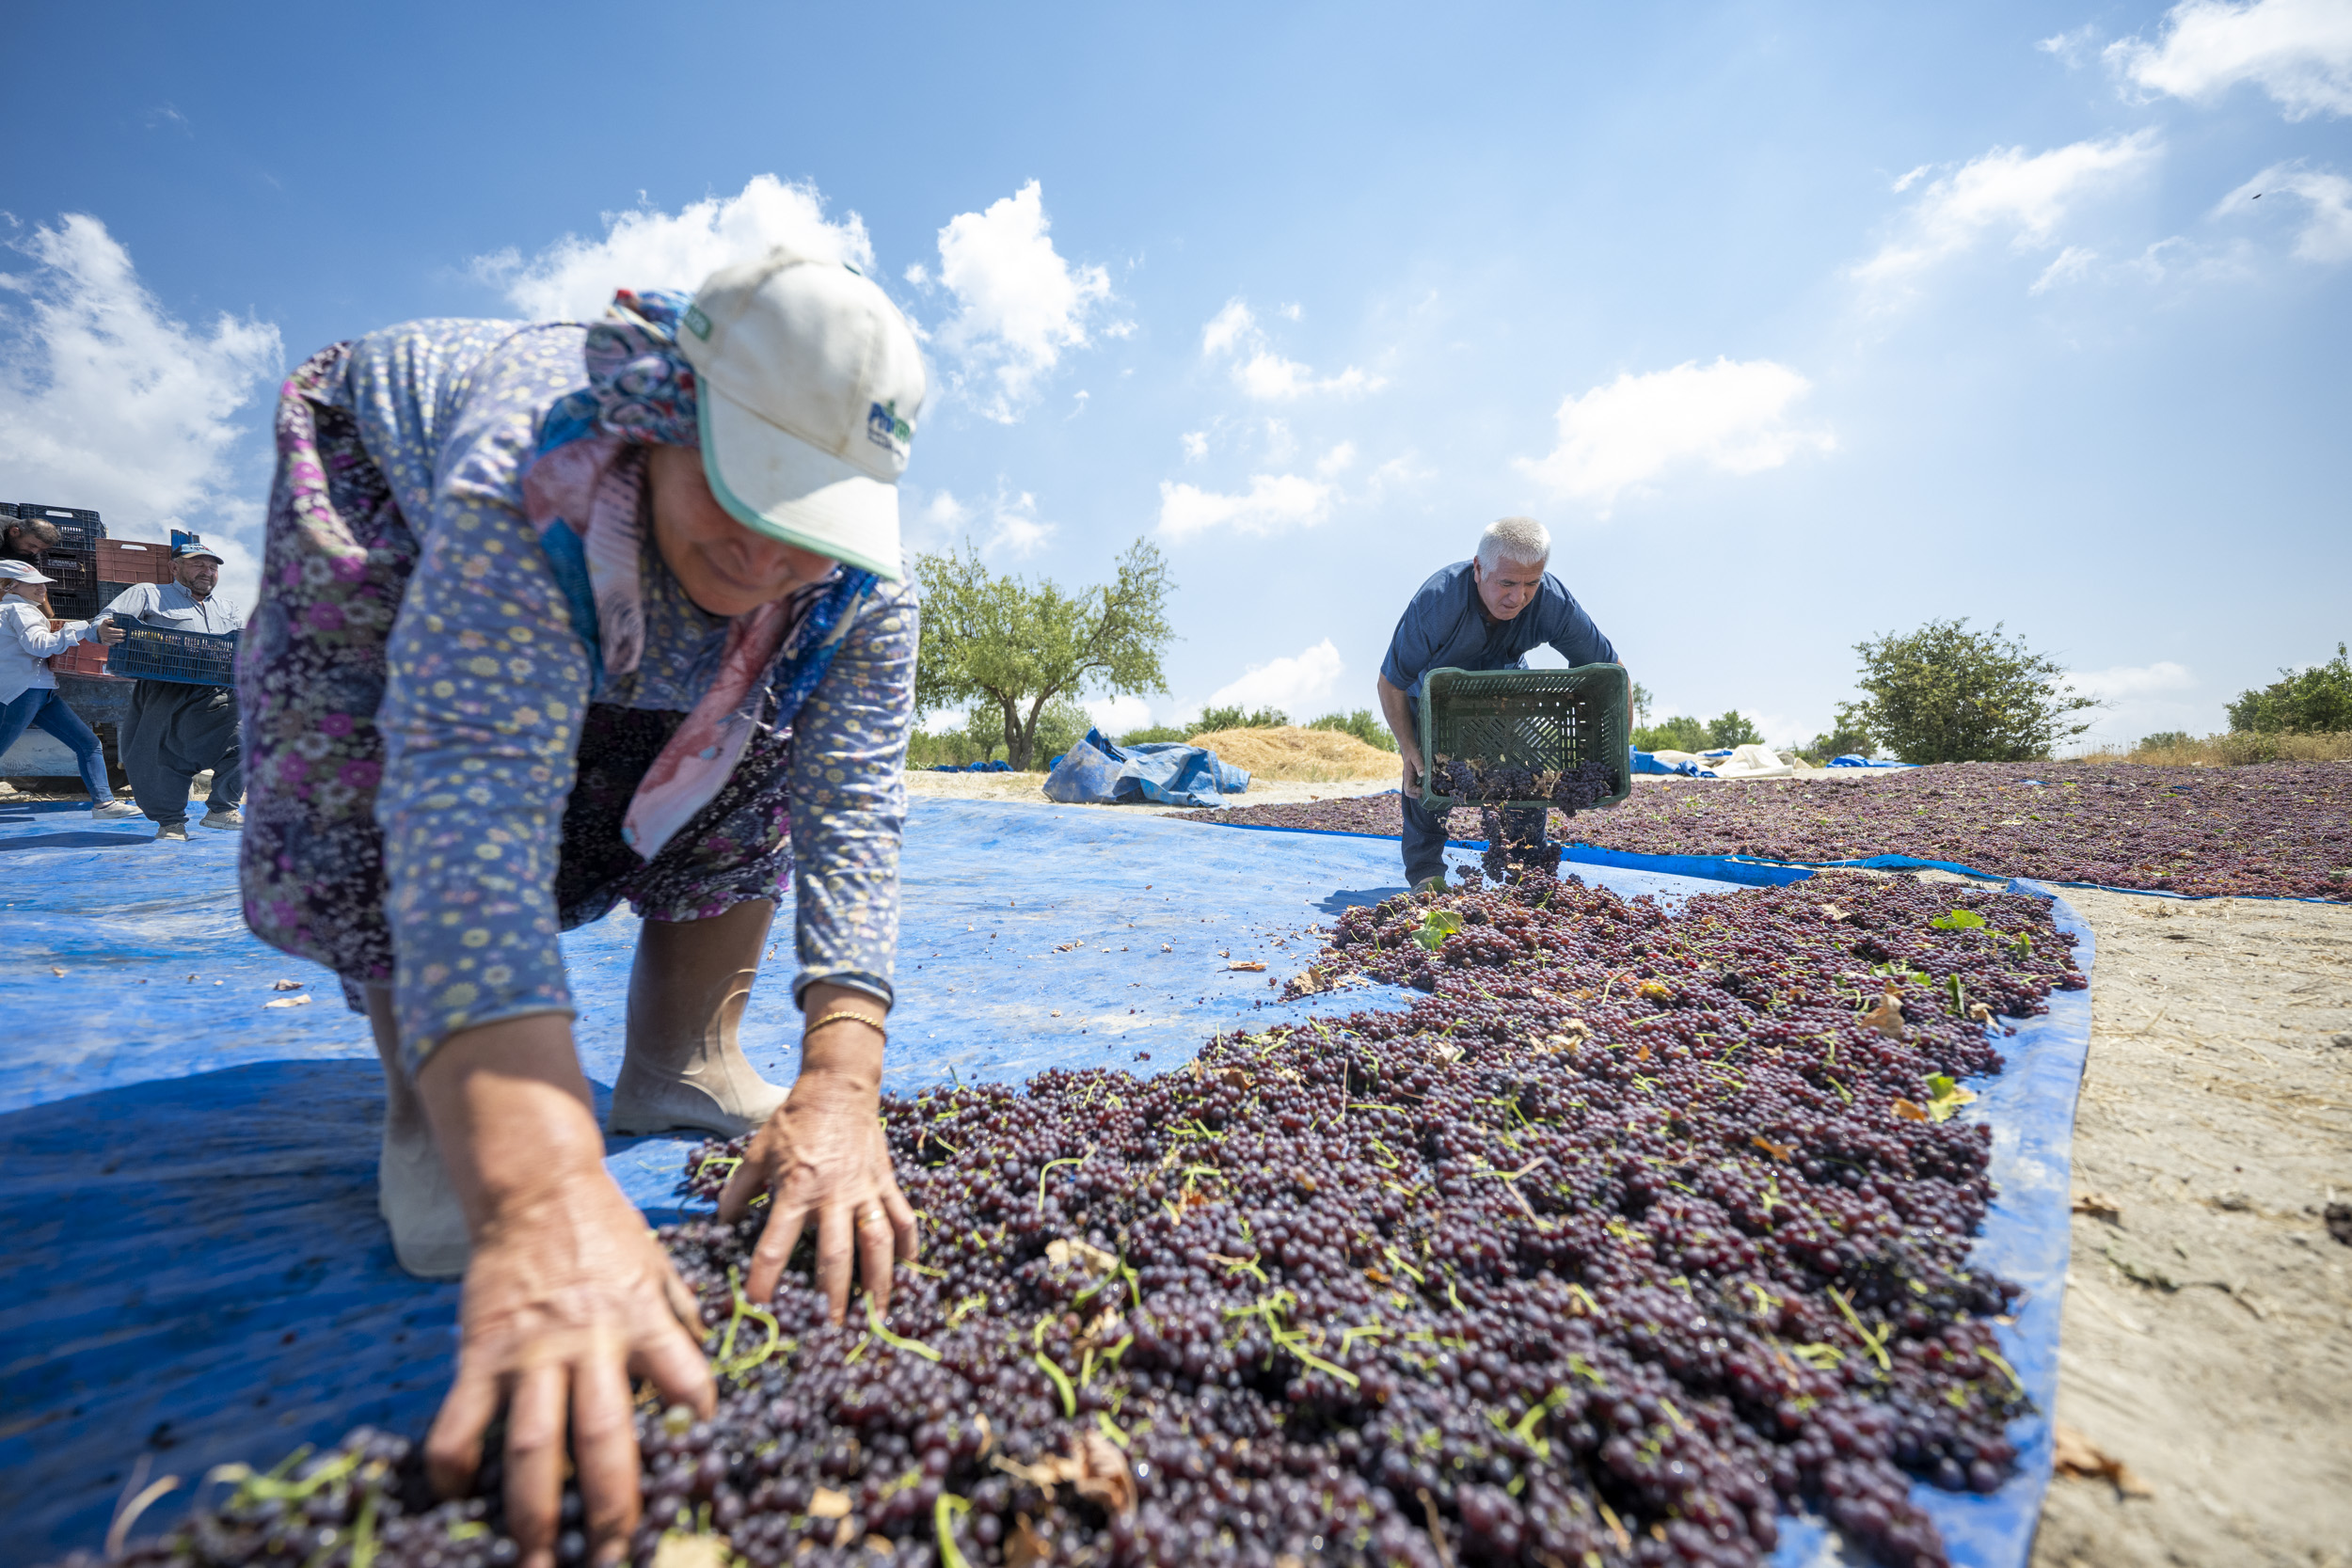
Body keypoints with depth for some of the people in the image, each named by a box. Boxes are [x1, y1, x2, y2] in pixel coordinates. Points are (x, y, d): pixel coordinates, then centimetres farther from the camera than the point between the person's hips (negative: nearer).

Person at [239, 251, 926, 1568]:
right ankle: (432, 1106, -8)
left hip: (620, 627, 3)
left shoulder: (864, 583, -31)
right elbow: (475, 792, -56)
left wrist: (841, 1088, -51)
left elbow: (854, 815, -38)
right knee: (374, 764, -28)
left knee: (769, 757, -11)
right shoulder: (535, 475, -45)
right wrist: (541, 1193, -66)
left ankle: (681, 1065, 3)